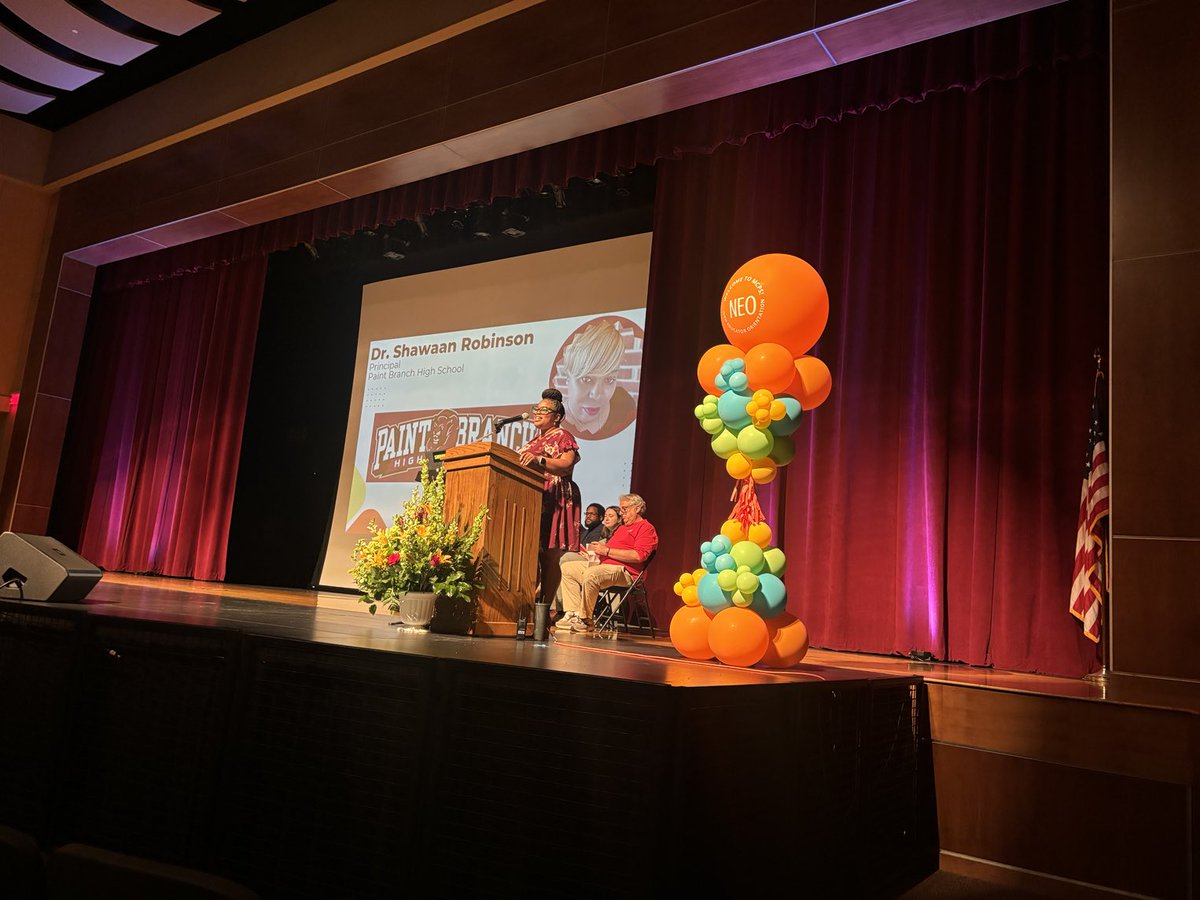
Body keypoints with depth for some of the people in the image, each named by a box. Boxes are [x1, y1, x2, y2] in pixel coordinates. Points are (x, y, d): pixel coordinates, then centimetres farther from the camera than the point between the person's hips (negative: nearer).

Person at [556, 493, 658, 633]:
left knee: (591, 574, -36)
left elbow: (638, 556, -17)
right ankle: (573, 614, -10)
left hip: (624, 571, -10)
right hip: (604, 565, 10)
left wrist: (606, 550, -15)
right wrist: (598, 549, 6)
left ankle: (585, 620, -22)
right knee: (567, 568, 4)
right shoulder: (622, 527, 29)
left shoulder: (646, 528, -1)